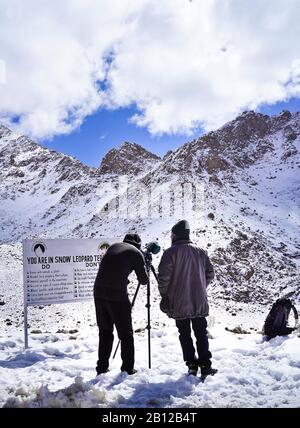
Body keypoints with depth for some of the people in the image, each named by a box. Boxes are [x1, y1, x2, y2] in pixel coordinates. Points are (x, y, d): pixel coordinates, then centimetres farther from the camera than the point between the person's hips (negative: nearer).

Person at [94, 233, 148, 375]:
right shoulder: (136, 253, 6)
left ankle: (102, 368, 22)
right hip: (117, 295, -5)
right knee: (125, 333, 9)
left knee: (105, 331, 17)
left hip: (98, 292, 5)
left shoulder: (114, 246, 20)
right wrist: (145, 266, 28)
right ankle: (128, 369, 13)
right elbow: (143, 280, 9)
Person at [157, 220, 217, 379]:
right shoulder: (201, 251, 6)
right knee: (201, 333, 12)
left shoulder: (171, 252, -10)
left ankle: (192, 365, 12)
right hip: (199, 302, 3)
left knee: (185, 334, 9)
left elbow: (163, 276, -15)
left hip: (179, 303, -3)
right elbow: (210, 274, 10)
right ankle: (205, 365, 11)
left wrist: (164, 294, -1)